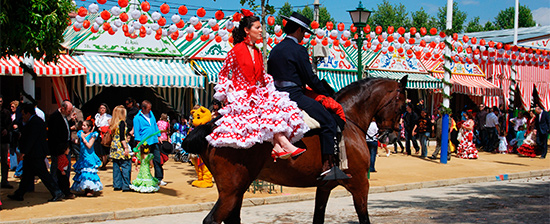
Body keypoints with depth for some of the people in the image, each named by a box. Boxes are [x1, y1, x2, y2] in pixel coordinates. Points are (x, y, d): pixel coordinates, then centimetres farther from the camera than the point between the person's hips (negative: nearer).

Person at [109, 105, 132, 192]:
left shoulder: (113, 123, 11)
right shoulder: (122, 122, -11)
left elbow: (114, 135, 15)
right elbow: (122, 137, -17)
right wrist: (126, 148, -17)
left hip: (114, 146, 8)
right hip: (121, 146, -8)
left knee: (116, 167, 10)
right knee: (126, 166, -3)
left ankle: (117, 185, 14)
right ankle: (126, 186, -2)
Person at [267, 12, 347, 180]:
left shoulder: (275, 50, 16)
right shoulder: (299, 50, -9)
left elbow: (271, 76, 21)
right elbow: (310, 79, -10)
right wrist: (328, 93, 2)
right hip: (294, 95, -10)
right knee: (328, 122, -10)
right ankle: (328, 166, -18)